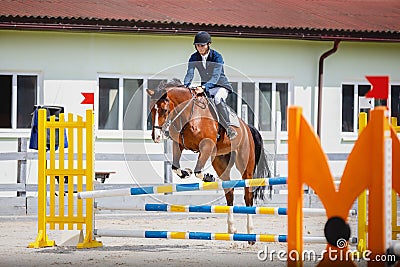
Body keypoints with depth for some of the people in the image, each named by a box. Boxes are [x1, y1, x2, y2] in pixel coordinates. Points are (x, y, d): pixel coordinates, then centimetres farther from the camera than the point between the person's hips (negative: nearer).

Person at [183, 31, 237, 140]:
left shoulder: (217, 57, -20)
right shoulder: (194, 58, -5)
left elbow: (215, 77, -29)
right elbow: (189, 74, -10)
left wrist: (204, 88, -46)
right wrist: (185, 86, -32)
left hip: (221, 86, -5)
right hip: (205, 87, 5)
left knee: (218, 99, -39)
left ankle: (228, 127, -27)